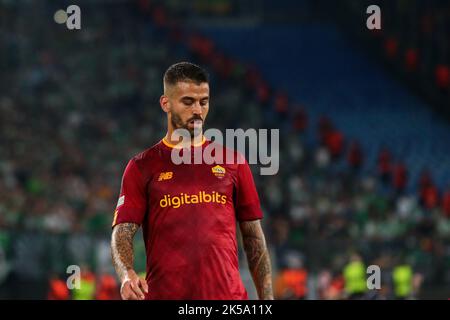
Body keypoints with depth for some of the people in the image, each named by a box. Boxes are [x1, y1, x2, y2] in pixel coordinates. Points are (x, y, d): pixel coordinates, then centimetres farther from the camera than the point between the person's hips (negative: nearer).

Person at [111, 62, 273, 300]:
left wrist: (266, 298, 4)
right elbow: (122, 231, -2)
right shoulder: (142, 167, 7)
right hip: (163, 294, -1)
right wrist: (127, 274, -23)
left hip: (228, 295, 1)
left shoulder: (232, 162, 12)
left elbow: (254, 238, 13)